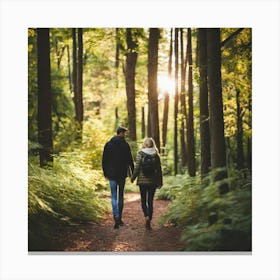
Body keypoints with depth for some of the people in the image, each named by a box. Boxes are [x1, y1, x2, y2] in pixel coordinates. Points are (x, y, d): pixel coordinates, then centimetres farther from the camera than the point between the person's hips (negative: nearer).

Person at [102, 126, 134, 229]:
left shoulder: (108, 144, 3)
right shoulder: (125, 145, -4)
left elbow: (104, 160, 5)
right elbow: (130, 160, -5)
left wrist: (105, 173, 13)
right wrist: (133, 173, 1)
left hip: (111, 174, 0)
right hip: (122, 174, 0)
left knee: (114, 197, 0)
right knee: (120, 196, 13)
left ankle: (116, 218, -17)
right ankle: (119, 218, 19)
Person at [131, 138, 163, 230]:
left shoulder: (140, 154, -7)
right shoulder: (156, 155, -2)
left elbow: (137, 167, -8)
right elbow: (159, 169, 2)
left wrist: (133, 177, 5)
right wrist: (160, 181, 12)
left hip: (142, 181, -1)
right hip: (153, 181, 1)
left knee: (143, 199, 13)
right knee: (150, 201, 7)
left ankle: (146, 215, -9)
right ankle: (149, 220, 2)